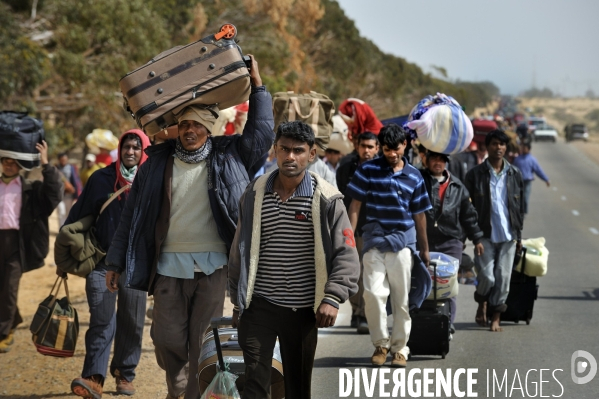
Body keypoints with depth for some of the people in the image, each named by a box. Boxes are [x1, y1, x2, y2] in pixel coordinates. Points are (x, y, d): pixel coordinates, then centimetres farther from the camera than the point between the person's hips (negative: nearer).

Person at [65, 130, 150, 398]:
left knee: (131, 323, 7)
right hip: (102, 262, -1)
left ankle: (125, 375, 21)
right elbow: (77, 216, 6)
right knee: (102, 321, -11)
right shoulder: (102, 179, 2)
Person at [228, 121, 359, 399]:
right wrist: (237, 300, 14)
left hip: (303, 310, -1)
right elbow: (240, 251, 13)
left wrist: (332, 298, -19)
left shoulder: (326, 199, -5)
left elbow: (346, 255, -7)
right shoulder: (254, 195, 4)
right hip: (259, 306, 1)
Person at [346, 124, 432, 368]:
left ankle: (400, 347, 15)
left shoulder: (413, 176, 7)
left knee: (402, 299, 4)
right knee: (373, 293, -13)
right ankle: (380, 344, 3)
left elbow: (419, 214, 12)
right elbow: (355, 205, 2)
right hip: (375, 241, -1)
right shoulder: (368, 171, 1)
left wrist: (424, 248, 15)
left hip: (403, 242, 1)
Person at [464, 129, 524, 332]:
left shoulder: (515, 174, 9)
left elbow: (520, 207, 14)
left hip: (508, 235, 2)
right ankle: (482, 304, 22)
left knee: (503, 277, 2)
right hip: (485, 234, -2)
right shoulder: (475, 175, 0)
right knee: (487, 276, -8)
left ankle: (496, 317, 12)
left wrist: (519, 235, 10)